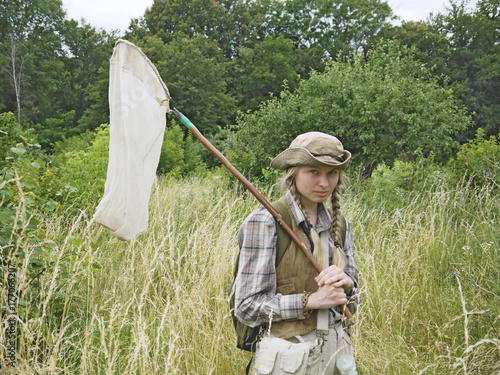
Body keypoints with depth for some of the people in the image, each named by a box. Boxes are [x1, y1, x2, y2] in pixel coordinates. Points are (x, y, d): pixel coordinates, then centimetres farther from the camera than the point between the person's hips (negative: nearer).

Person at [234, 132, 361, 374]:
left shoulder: (339, 226, 4)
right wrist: (311, 301, -22)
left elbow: (352, 303, 10)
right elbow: (247, 308, -15)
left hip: (336, 350, 6)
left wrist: (346, 283, -11)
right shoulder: (264, 222, -14)